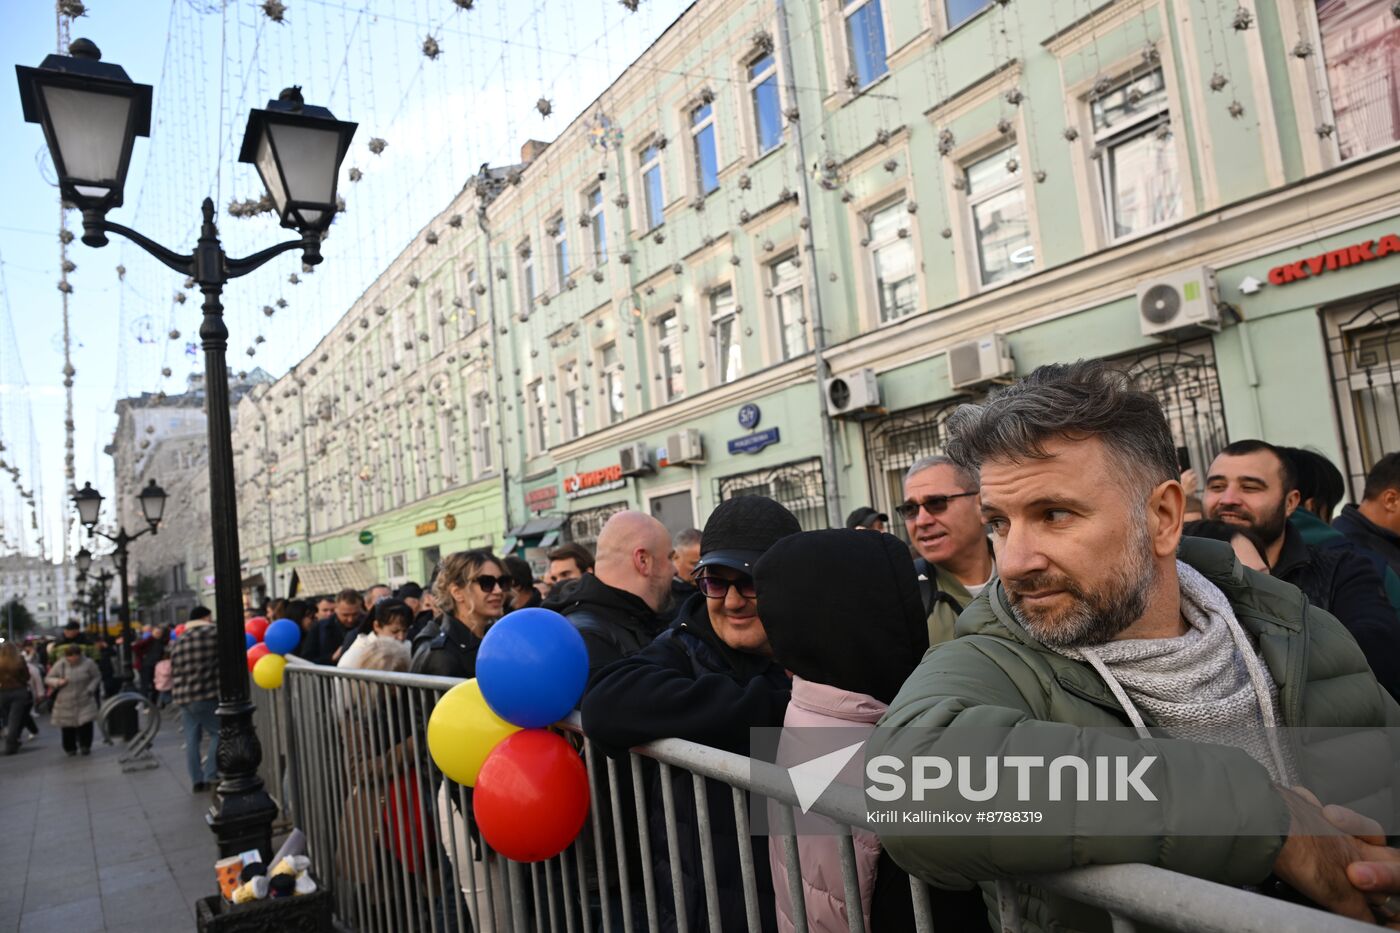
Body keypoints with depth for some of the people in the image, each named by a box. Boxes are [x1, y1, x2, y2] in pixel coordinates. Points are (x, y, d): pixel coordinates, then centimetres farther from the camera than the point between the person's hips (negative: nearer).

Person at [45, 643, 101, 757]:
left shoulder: (88, 663, -3)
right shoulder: (60, 665, -2)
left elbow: (97, 677, 6)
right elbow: (48, 679, 7)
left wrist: (90, 689, -8)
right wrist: (58, 682, -14)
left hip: (85, 702, -1)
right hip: (66, 703, 1)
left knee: (86, 724, -8)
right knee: (68, 727, 4)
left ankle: (85, 746, 10)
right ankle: (70, 749, 24)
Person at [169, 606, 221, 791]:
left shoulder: (178, 642, 16)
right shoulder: (214, 633, -5)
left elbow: (173, 672, 21)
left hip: (182, 697, 7)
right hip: (206, 694, -7)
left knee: (192, 739, 10)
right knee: (218, 734, 2)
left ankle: (196, 780, 12)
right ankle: (210, 777, -2)